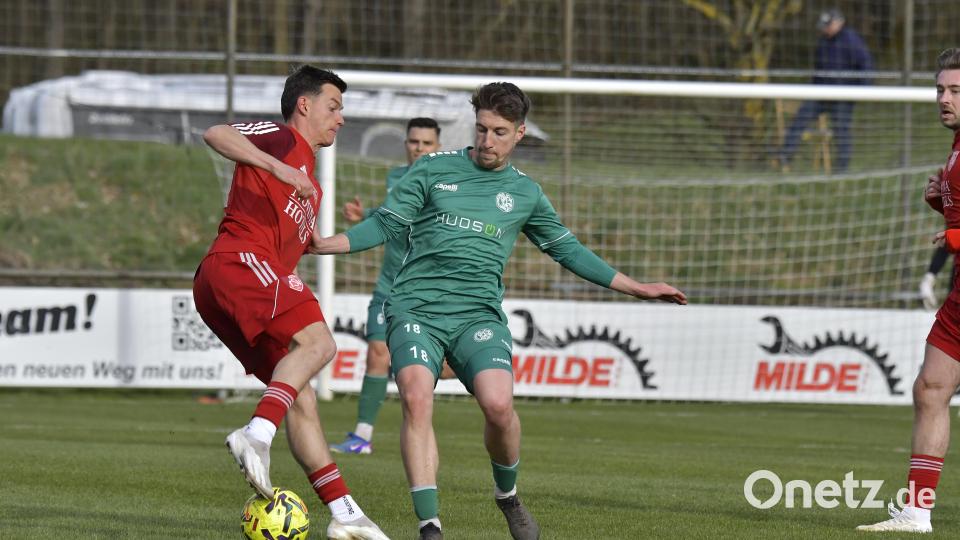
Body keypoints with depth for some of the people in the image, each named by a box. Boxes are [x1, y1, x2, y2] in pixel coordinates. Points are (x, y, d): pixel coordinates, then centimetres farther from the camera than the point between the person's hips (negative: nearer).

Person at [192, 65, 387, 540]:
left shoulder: (309, 185, 33)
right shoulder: (283, 138, 6)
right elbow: (215, 135, -11)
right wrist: (276, 166, -22)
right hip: (239, 260, -9)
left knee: (301, 398, 4)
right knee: (317, 340, -25)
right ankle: (257, 436, -40)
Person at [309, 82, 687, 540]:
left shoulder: (525, 193, 15)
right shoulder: (433, 169, 9)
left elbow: (568, 250, 24)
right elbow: (385, 225, 7)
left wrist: (637, 288, 24)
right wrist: (324, 244, -7)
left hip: (478, 312, 1)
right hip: (415, 307, -1)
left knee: (498, 404, -24)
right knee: (416, 399, -27)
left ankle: (508, 496, 8)